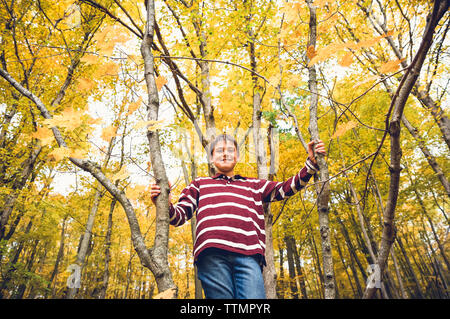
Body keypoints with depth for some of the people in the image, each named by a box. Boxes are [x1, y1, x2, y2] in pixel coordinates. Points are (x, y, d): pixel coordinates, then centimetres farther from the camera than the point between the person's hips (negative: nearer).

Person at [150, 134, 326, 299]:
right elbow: (179, 215, 19)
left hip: (248, 254, 1)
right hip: (213, 253, -1)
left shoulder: (253, 185, 32)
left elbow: (285, 188, 24)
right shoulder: (200, 184, 28)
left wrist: (311, 163, 14)